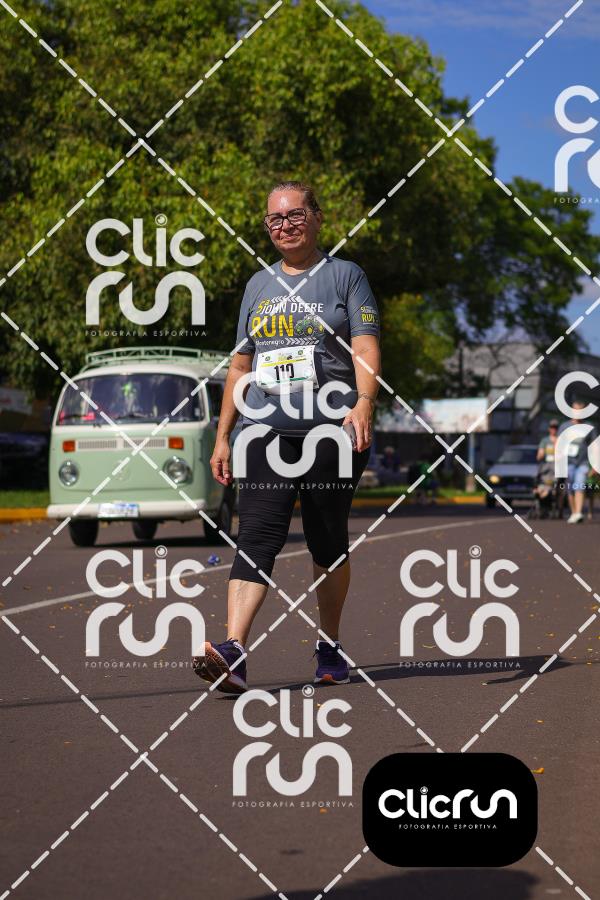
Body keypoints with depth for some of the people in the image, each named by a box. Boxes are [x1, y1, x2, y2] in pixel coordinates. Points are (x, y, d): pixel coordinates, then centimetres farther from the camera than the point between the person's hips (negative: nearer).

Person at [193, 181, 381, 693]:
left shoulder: (344, 276, 7)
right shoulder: (259, 285, 20)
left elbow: (366, 350, -4)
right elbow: (241, 365, 23)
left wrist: (363, 403, -23)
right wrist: (223, 435, 18)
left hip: (330, 428, -3)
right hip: (266, 430, 3)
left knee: (328, 542, 4)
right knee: (258, 537, -12)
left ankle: (331, 648, 20)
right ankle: (234, 652, -26)